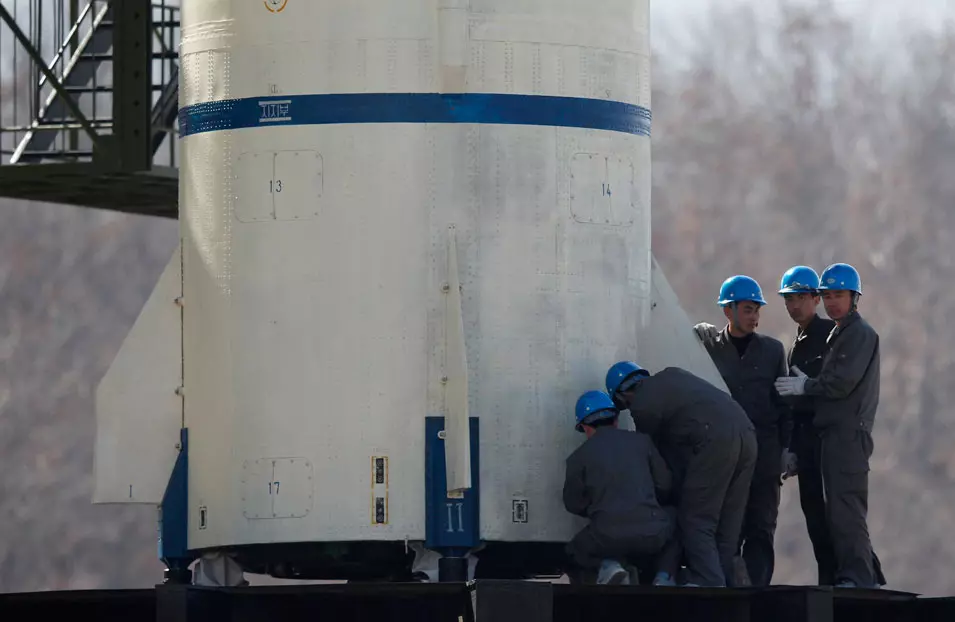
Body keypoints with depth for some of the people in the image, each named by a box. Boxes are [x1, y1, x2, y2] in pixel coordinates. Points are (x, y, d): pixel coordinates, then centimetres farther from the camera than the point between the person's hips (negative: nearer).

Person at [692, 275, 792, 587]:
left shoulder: (772, 349, 11)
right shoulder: (706, 343, 7)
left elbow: (784, 402, 10)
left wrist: (787, 446, 3)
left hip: (764, 451, 1)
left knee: (761, 527, -3)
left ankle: (756, 587, -4)